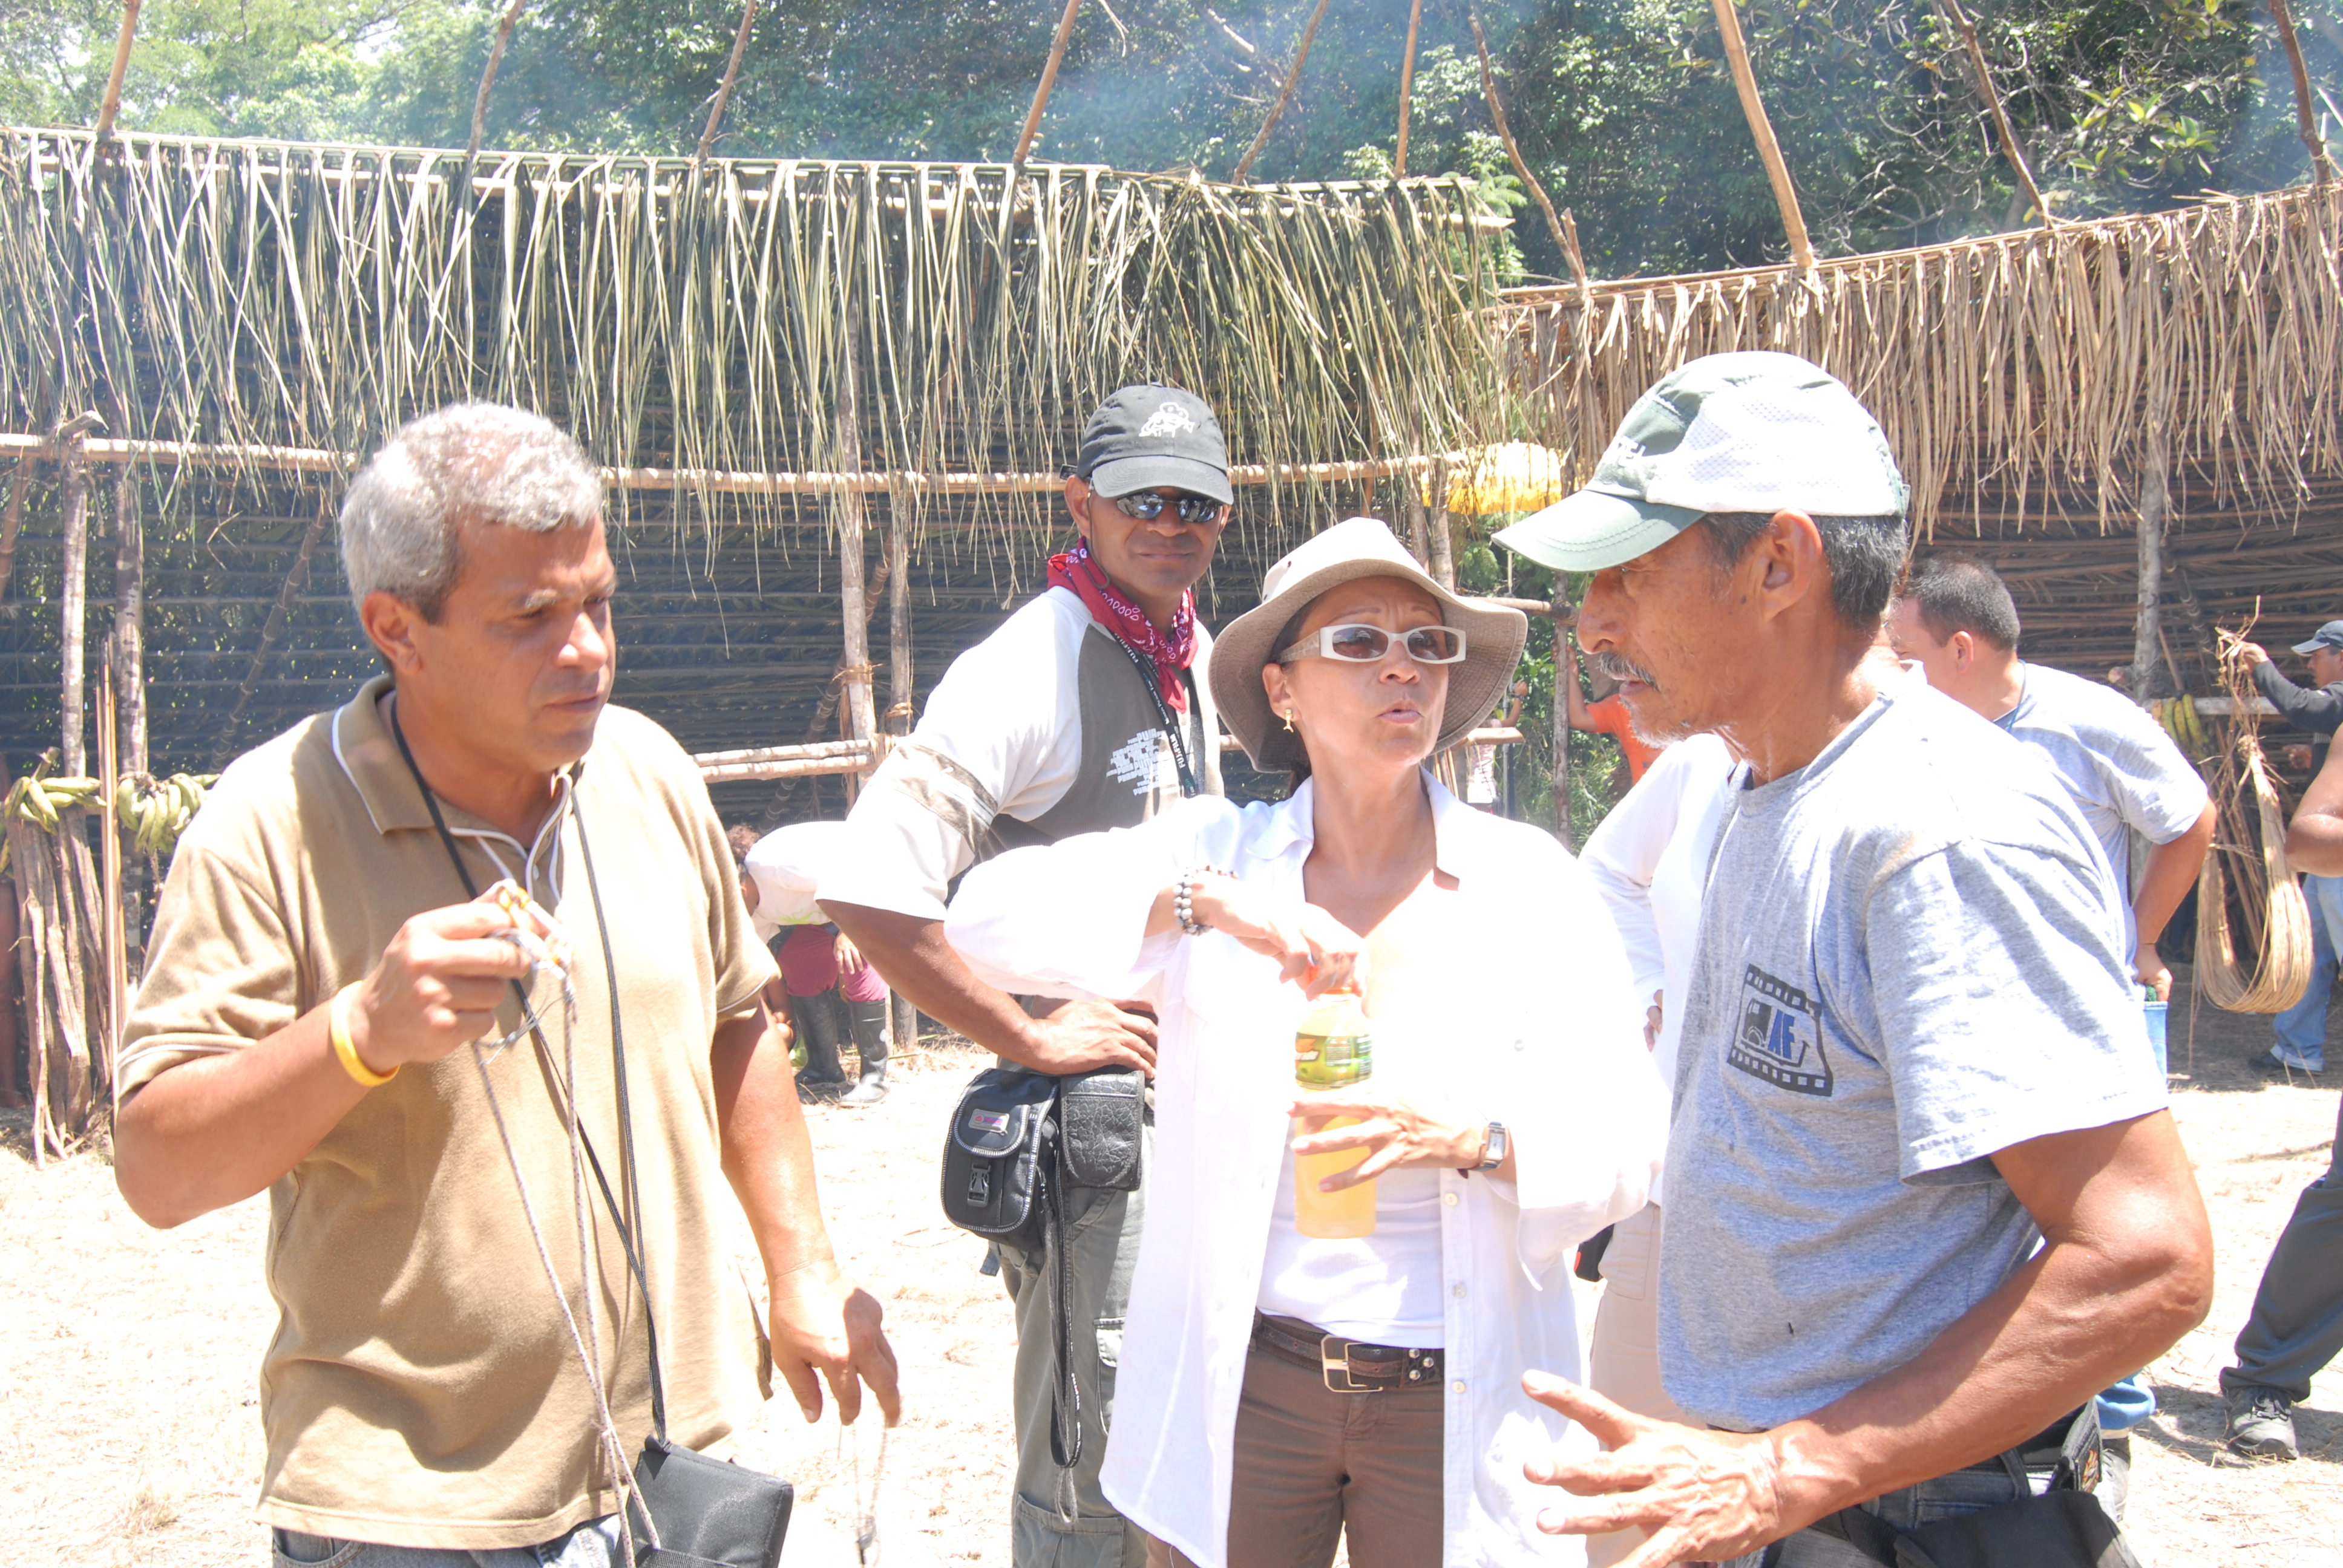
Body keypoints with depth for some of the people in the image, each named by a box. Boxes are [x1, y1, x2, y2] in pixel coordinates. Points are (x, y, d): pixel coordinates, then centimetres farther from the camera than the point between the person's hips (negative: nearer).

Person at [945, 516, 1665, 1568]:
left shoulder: (1528, 881, 0)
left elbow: (1624, 1149, -4)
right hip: (1242, 1386, 0)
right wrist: (1197, 898, -26)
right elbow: (989, 918, -13)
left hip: (1454, 1395, 0)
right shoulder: (1217, 852, 0)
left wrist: (1479, 1138, -24)